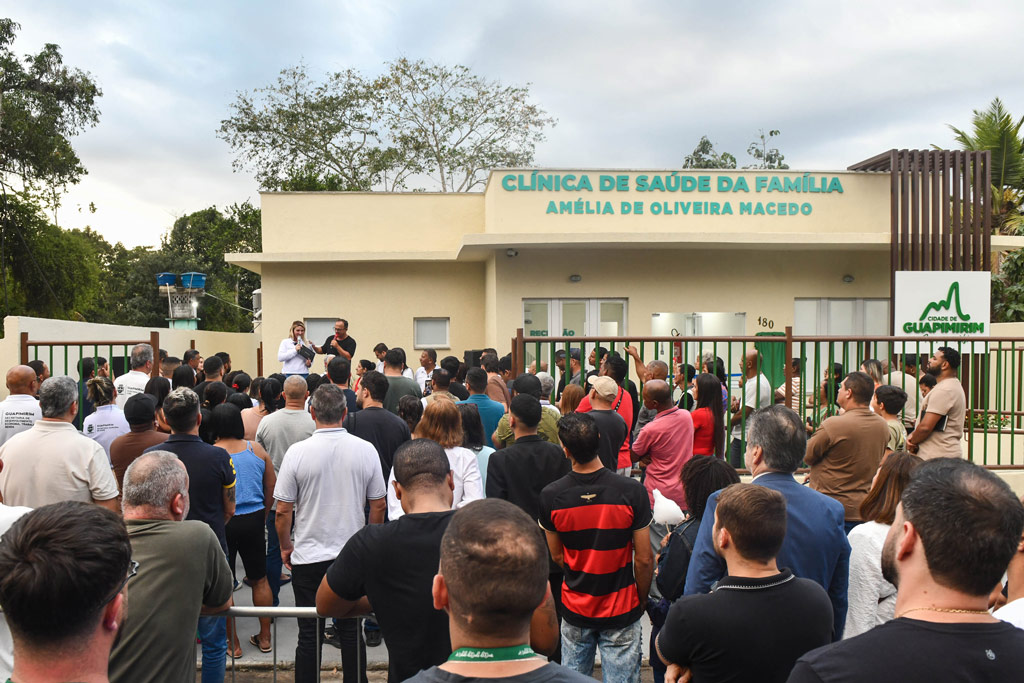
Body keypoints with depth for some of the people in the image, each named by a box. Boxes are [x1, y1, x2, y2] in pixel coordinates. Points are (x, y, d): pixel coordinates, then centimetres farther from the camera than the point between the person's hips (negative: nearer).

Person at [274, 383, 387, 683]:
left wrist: (285, 546, 9)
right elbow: (378, 506, 1)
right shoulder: (366, 450, -6)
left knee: (309, 633, 10)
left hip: (308, 557, -1)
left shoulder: (297, 452, -12)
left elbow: (283, 510, -7)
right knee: (352, 631, 12)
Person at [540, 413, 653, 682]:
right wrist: (641, 600, 6)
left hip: (575, 609, 2)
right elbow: (644, 559, -11)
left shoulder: (550, 496, -14)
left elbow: (557, 556, 0)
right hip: (621, 610, -2)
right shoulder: (631, 491, -18)